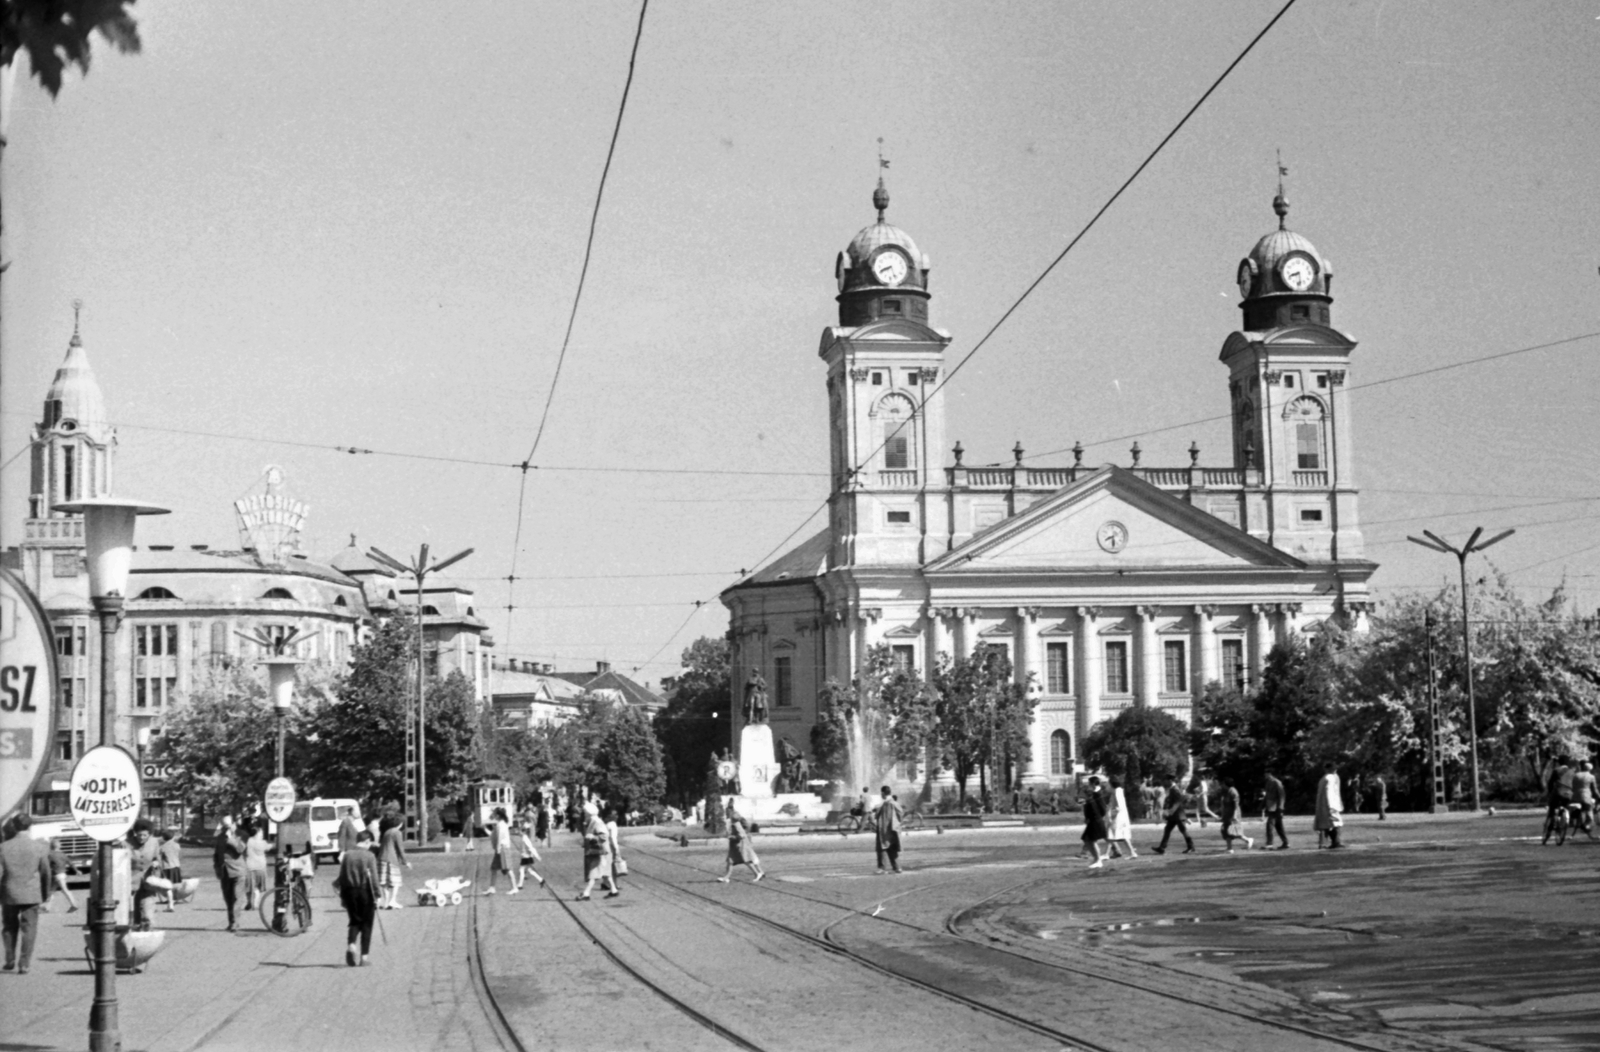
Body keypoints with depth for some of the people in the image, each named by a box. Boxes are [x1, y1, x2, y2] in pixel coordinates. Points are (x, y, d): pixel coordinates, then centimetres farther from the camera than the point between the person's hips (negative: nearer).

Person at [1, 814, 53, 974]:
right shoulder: (39, 847, -6)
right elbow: (45, 873, 1)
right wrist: (46, 894, 14)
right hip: (31, 895, -1)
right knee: (28, 929, 5)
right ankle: (24, 965, 1)